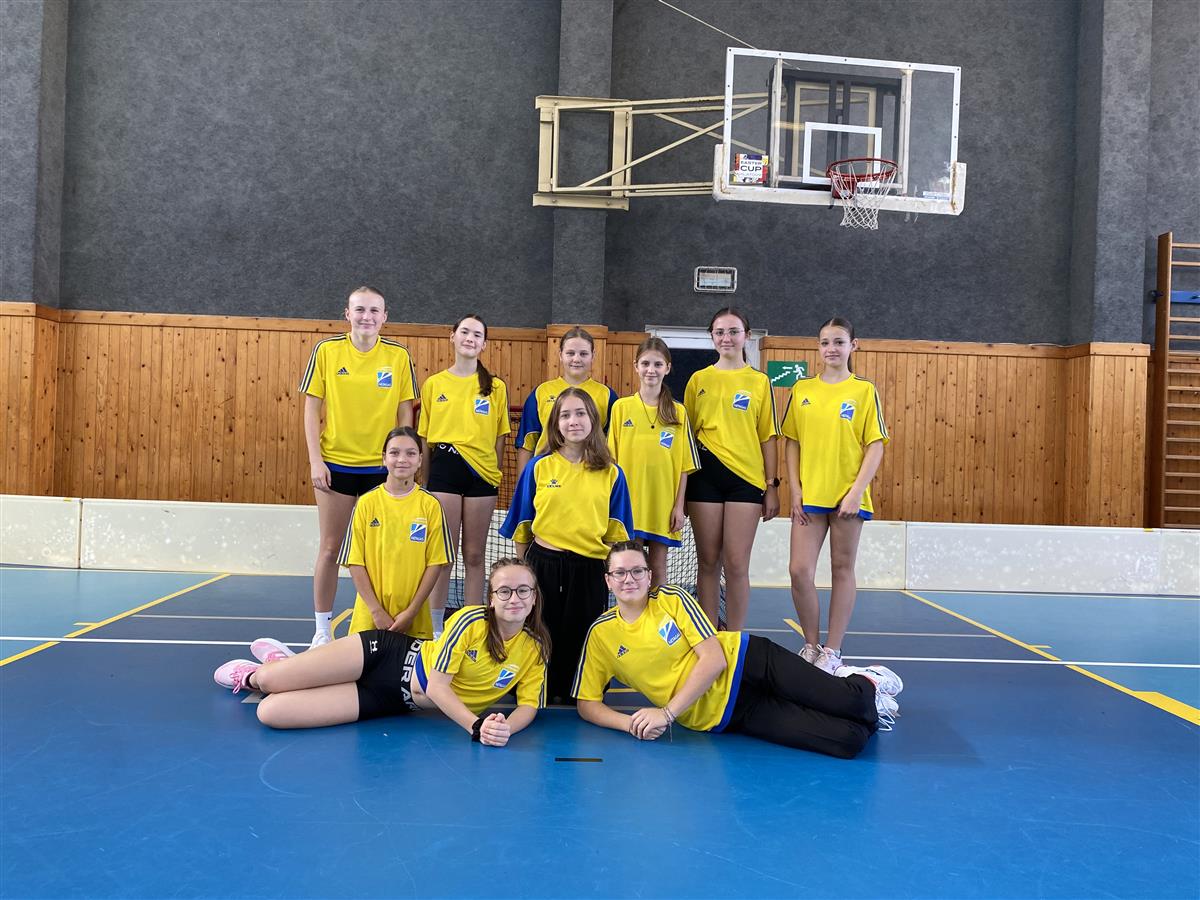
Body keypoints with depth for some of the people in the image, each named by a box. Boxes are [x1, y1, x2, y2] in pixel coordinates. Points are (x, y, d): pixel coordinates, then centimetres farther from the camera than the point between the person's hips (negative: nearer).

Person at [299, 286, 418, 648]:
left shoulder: (399, 356, 0)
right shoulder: (327, 351, -1)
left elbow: (405, 413, 4)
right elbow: (311, 408, 1)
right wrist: (315, 460, -6)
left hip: (382, 466, 1)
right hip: (335, 464, 0)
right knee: (329, 547, 7)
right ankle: (322, 629, 19)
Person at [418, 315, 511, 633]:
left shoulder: (496, 387, 6)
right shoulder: (433, 384, 7)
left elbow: (499, 439, 9)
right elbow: (424, 437, 10)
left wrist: (494, 474, 5)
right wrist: (424, 482, 8)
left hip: (481, 474, 0)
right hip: (444, 469, 0)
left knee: (474, 555, 6)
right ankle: (436, 628, 11)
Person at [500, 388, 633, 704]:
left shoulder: (611, 474, 2)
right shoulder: (538, 467, 1)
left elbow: (616, 533, 5)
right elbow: (523, 524, 8)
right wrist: (523, 567, 9)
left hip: (589, 570, 0)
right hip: (543, 564, 0)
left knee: (581, 639, 7)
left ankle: (575, 695, 24)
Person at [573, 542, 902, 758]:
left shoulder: (672, 599, -5)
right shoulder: (601, 634, -2)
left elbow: (714, 659, -12)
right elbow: (587, 704, 1)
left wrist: (667, 712, -21)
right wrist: (630, 723, -20)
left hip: (744, 661, 0)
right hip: (721, 716, 0)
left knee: (849, 701, -22)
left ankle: (865, 684, 16)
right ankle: (872, 710, 15)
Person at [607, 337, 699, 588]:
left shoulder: (678, 412, 3)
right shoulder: (621, 407, 1)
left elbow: (684, 465, 4)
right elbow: (611, 459, 2)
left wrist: (679, 505, -1)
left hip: (663, 503, 1)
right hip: (628, 502, -1)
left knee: (658, 567, 8)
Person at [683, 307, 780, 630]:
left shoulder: (760, 382, 6)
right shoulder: (699, 380, 8)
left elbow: (767, 437, 6)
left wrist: (772, 486, 2)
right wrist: (682, 486, 7)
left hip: (746, 478, -1)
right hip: (706, 476, 1)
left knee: (736, 565, -2)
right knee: (708, 562, 5)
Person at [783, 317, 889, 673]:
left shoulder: (864, 390, 2)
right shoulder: (802, 389, 8)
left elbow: (875, 446, -2)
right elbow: (791, 442, 9)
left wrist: (857, 492, -12)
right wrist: (794, 488, -1)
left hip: (848, 496, -2)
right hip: (809, 495, 2)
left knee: (842, 569, 5)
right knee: (799, 570, -5)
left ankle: (832, 650, 15)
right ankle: (811, 644, 14)